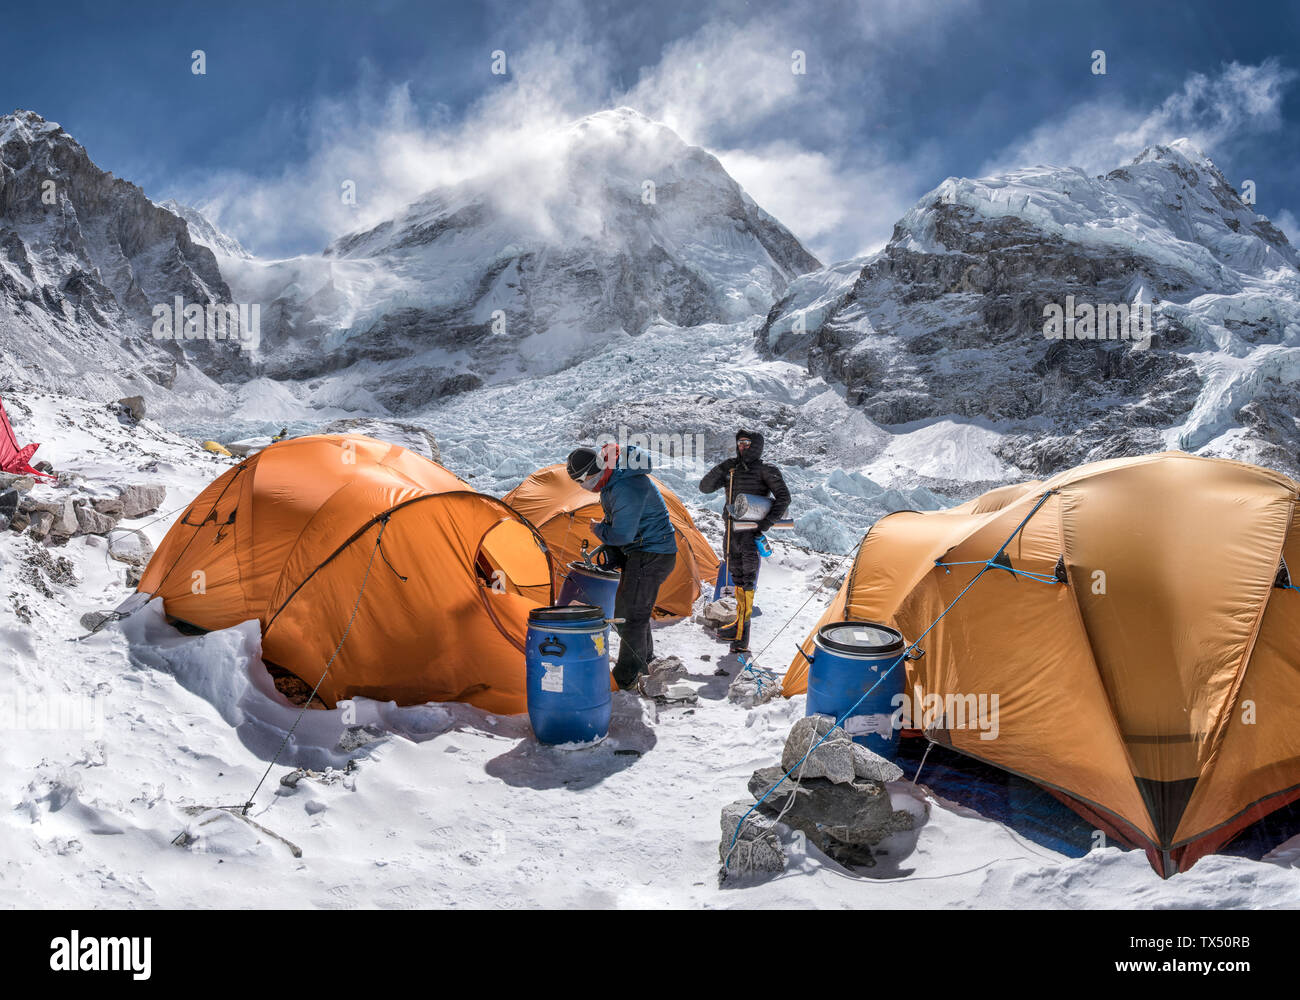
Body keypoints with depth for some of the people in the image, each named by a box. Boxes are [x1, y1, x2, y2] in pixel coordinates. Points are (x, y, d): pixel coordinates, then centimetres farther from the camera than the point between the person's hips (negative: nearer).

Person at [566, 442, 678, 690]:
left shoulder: (627, 488, -29)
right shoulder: (612, 480, 6)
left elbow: (622, 535, -27)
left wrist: (598, 530, -8)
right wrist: (608, 549, 10)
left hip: (651, 555, -10)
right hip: (643, 551, 11)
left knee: (629, 615, -8)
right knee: (635, 609, 21)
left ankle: (626, 679, 1)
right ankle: (643, 661, 38)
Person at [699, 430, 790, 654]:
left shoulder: (765, 469, -1)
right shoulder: (731, 471, 16)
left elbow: (783, 497, -9)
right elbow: (705, 487, 11)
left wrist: (767, 522, -20)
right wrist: (720, 469, -5)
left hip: (751, 533, -7)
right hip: (732, 532, 7)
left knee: (748, 580, -10)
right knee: (738, 577, 15)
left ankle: (742, 637, -12)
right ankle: (740, 624, 28)